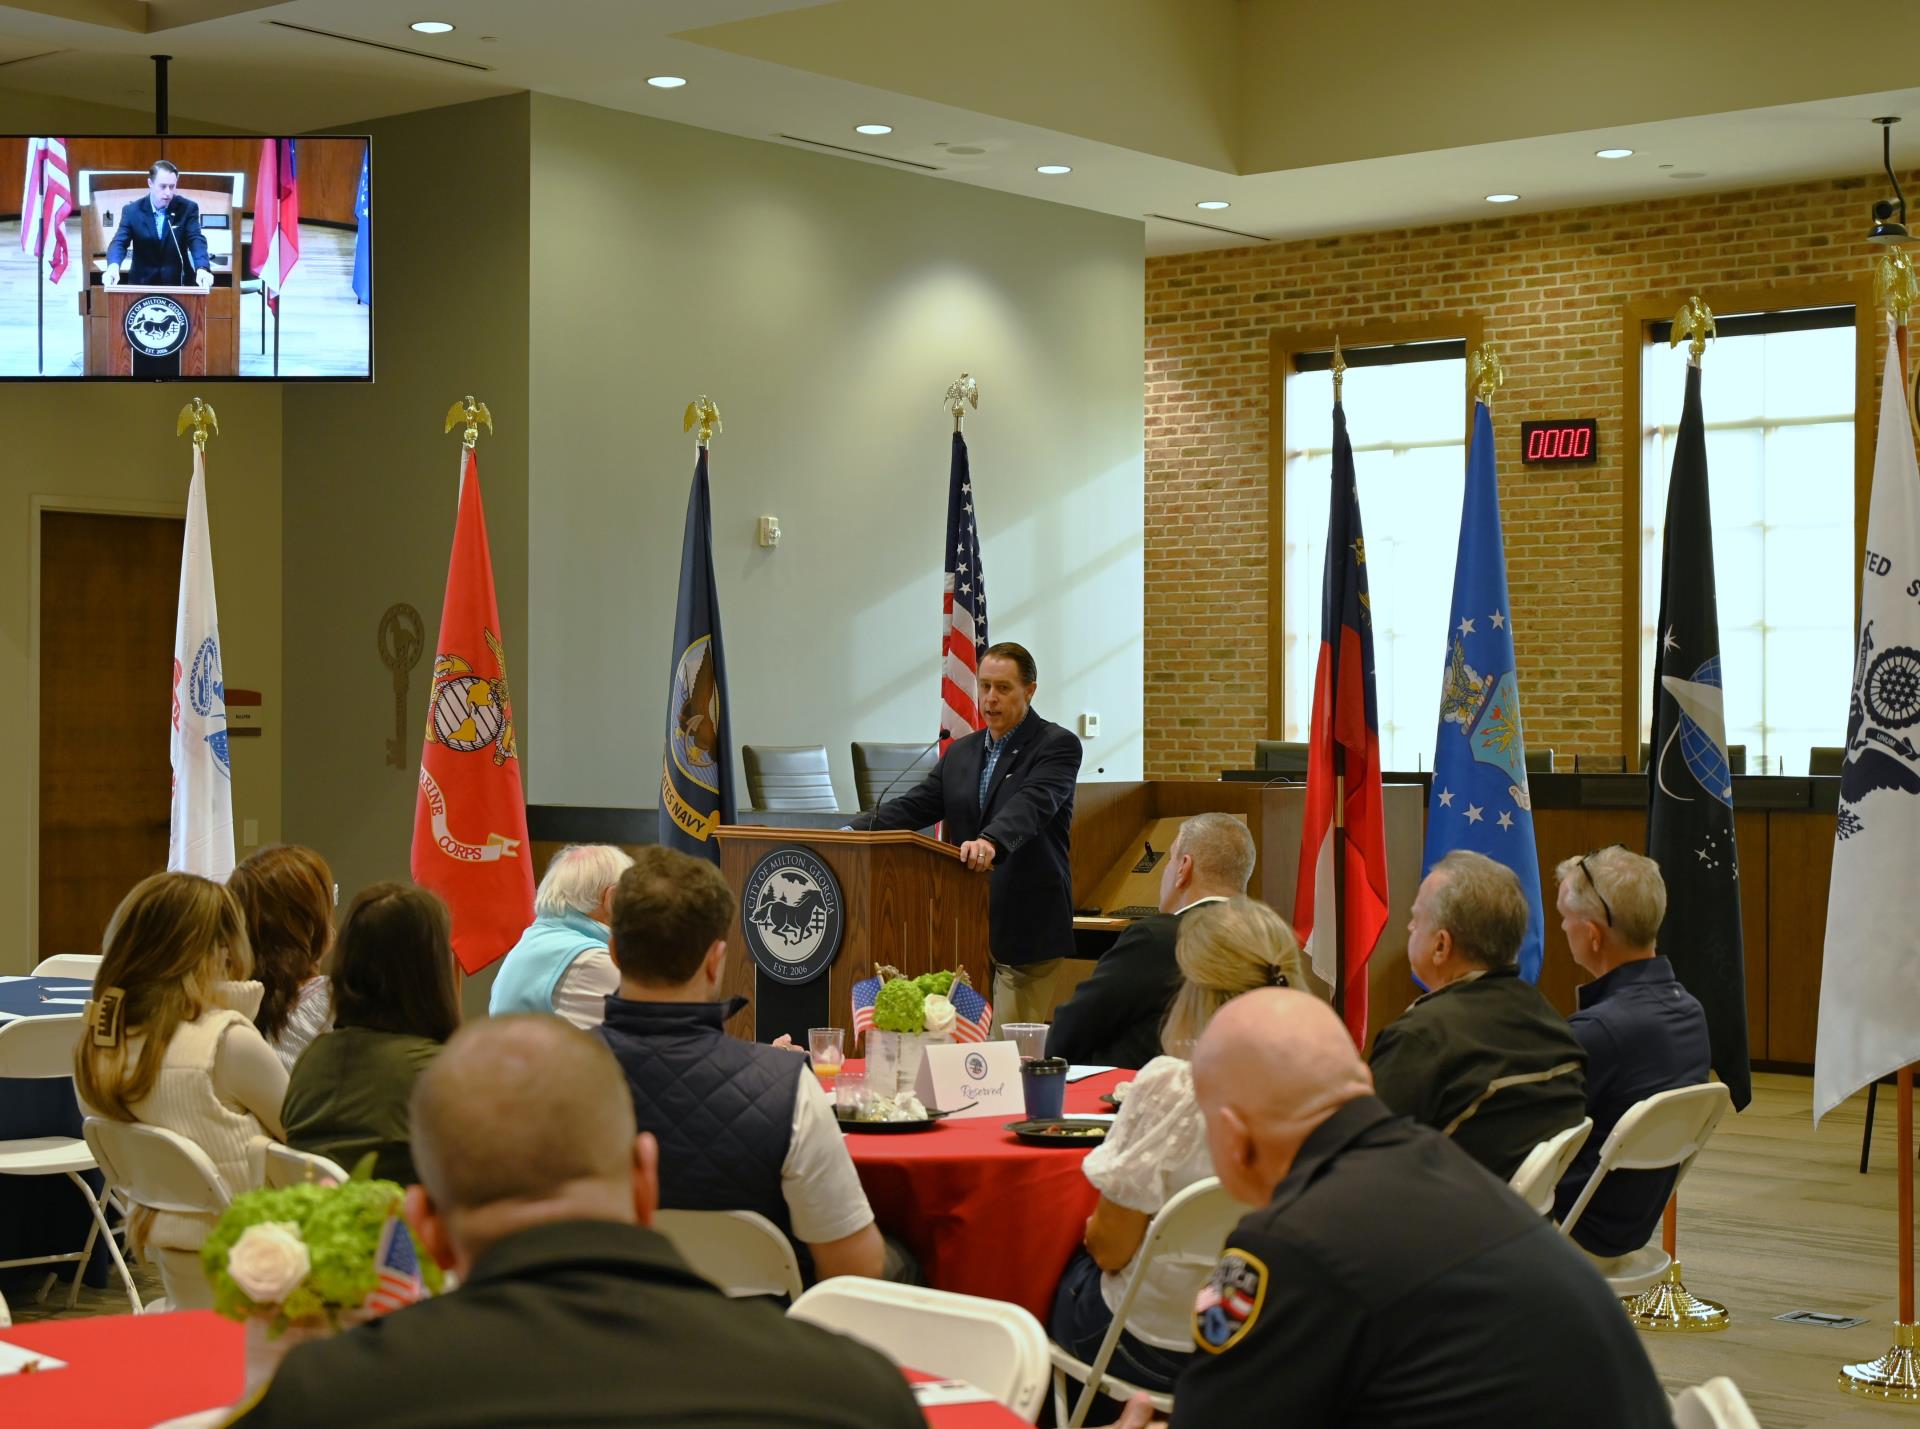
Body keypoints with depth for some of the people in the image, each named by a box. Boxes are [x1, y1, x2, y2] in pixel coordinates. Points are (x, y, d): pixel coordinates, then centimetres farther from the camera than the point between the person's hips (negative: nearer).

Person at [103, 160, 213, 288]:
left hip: (177, 283, 0)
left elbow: (196, 240, -11)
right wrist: (113, 267, -31)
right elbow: (119, 242, -7)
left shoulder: (187, 208, 0)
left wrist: (202, 268, -32)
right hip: (142, 283, 0)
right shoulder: (132, 210, 0)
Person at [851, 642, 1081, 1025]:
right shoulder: (961, 752, 16)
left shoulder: (1058, 745, -4)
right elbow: (914, 805, 10)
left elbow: (1032, 803, -22)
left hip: (1026, 927, -6)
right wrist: (853, 831, -7)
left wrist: (991, 842, -42)